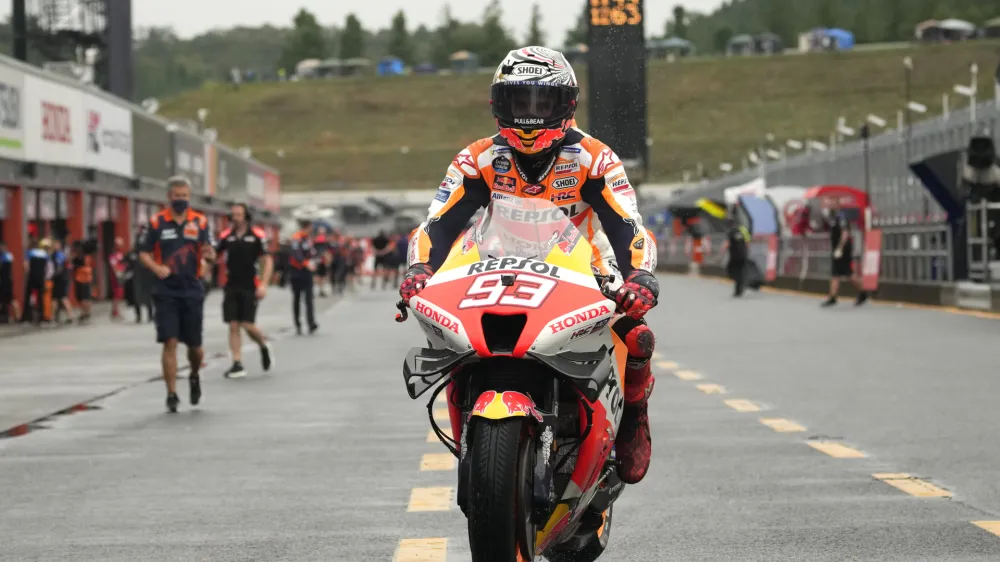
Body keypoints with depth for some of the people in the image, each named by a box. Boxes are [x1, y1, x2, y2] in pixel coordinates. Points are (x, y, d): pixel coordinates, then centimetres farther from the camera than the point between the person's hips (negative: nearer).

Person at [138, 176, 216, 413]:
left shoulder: (200, 222, 4)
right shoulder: (156, 222, 2)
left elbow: (211, 254, -1)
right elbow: (143, 253, 4)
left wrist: (209, 254, -25)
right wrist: (156, 268, -15)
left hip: (193, 291, 1)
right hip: (166, 292, -1)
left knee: (195, 346, 8)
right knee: (170, 342, -8)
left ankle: (194, 377, 39)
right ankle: (172, 394, -1)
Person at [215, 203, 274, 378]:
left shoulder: (257, 236, -3)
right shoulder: (226, 236, 7)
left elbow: (267, 261, -3)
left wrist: (263, 284, -13)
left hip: (250, 288, -3)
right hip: (231, 287, 3)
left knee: (247, 324, -8)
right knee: (233, 326, -1)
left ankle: (263, 346, 24)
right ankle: (237, 365, 4)